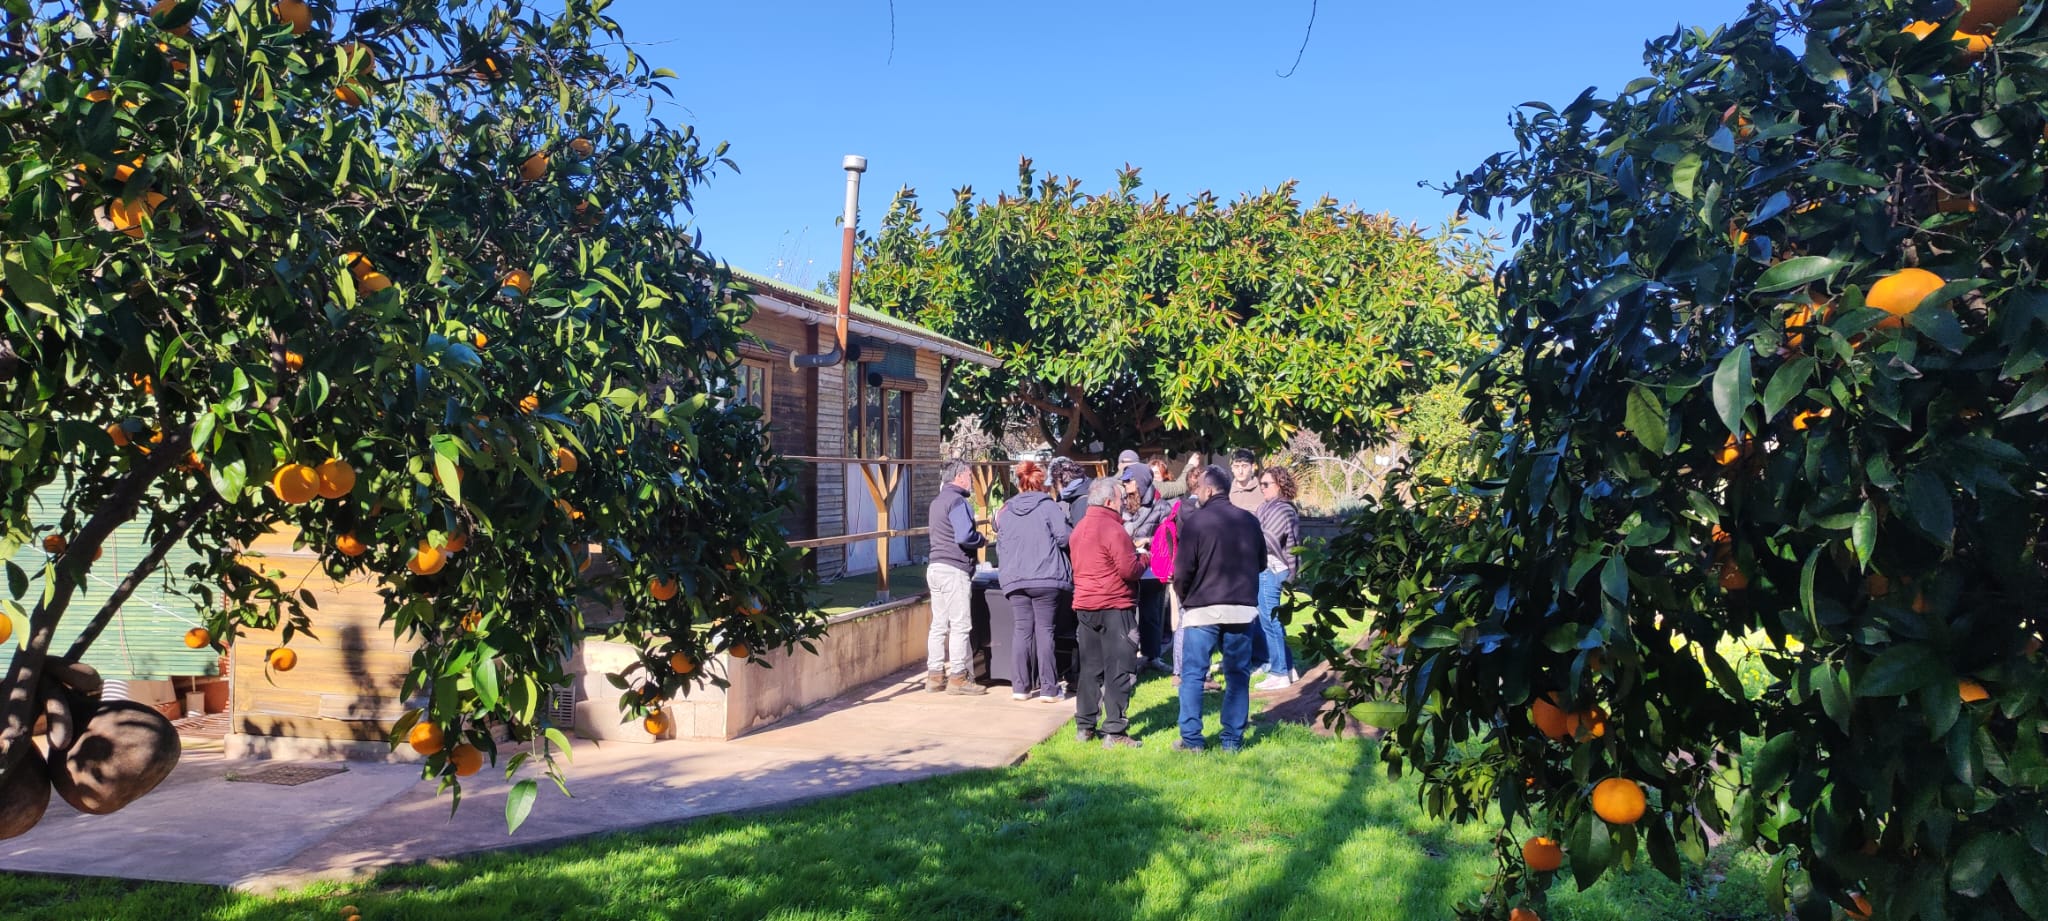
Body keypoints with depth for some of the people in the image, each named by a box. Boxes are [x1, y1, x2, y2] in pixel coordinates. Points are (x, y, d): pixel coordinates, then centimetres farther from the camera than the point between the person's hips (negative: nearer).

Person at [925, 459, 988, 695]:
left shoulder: (937, 502, 19)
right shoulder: (957, 501, -12)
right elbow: (964, 536, -23)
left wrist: (977, 538, 15)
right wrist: (983, 541, -5)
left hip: (936, 567, 10)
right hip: (954, 570, -10)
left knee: (938, 624, 11)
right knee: (960, 625, -5)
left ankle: (935, 675, 14)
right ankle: (958, 677, -2)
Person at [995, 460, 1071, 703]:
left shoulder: (1005, 512, 10)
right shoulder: (1048, 506, -3)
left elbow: (1000, 547, 16)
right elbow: (1065, 536, -10)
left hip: (1014, 580, 3)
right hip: (1046, 578, -3)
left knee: (1021, 631, 7)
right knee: (1044, 630, 1)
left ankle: (1020, 687, 7)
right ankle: (1048, 689, 2)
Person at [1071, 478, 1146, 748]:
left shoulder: (1079, 529, 11)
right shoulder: (1112, 529, -16)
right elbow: (1130, 571, -18)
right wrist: (1143, 560, 3)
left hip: (1084, 605, 8)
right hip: (1114, 607, -8)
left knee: (1090, 668, 14)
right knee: (1119, 670, -2)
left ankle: (1085, 726, 18)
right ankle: (1114, 731, -1)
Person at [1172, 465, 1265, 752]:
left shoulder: (1195, 521, -10)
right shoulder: (1249, 521, 5)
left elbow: (1183, 569, -10)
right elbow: (1261, 563, 15)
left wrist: (1184, 596, 8)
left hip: (1203, 608, -4)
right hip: (1242, 608, 4)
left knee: (1192, 674, 5)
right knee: (1238, 675, 11)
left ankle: (1191, 739, 5)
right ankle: (1233, 739, 13)